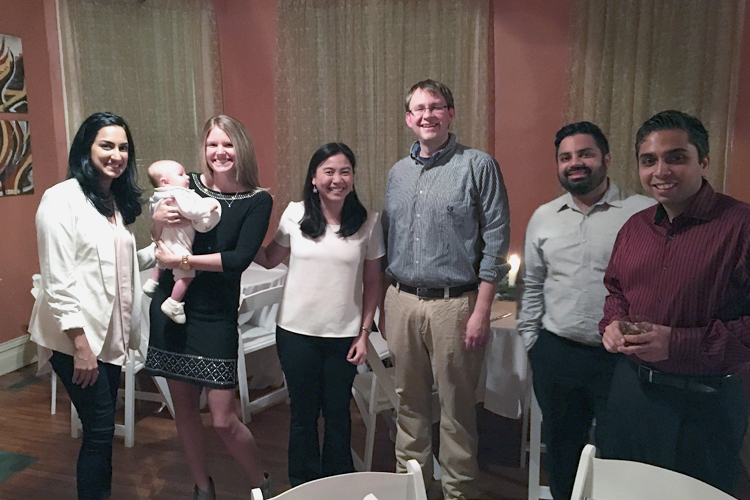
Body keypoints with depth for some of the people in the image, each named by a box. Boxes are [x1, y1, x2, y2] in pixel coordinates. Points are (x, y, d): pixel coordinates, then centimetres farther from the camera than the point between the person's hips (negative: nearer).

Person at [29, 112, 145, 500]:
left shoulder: (117, 202, 13)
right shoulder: (62, 199, -11)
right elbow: (57, 279, -16)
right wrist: (80, 343, -19)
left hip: (110, 336, 7)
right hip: (78, 339, -7)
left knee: (102, 428, 14)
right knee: (99, 429, -3)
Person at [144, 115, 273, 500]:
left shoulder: (257, 202, -5)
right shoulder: (189, 186, 2)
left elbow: (240, 258, -16)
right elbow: (159, 238, 13)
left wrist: (182, 261, -18)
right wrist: (158, 219, -9)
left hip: (216, 314, -3)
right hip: (171, 306, 3)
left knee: (223, 419, -3)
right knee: (184, 407, 13)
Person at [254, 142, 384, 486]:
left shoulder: (368, 222, -4)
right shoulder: (295, 214, -3)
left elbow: (372, 283, 1)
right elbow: (268, 259, 8)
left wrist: (364, 333, -1)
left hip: (344, 335, 0)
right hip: (296, 331, 1)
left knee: (337, 412, 14)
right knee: (303, 413, 14)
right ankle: (303, 485, 34)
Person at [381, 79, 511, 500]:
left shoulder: (478, 166, -5)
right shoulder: (398, 173, 12)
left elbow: (495, 241, -8)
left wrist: (482, 311, -12)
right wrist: (383, 305, 12)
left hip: (454, 303, -5)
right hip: (402, 302, 5)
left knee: (456, 407, 6)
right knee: (410, 402, 15)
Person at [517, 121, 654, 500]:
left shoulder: (643, 212, -7)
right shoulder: (543, 217, 7)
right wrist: (531, 341, 11)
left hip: (622, 356, -3)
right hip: (557, 353, 4)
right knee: (561, 451, 19)